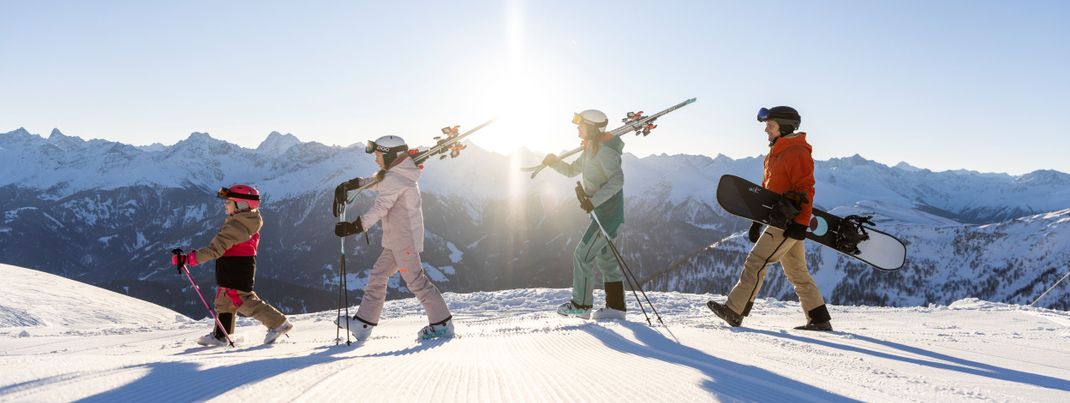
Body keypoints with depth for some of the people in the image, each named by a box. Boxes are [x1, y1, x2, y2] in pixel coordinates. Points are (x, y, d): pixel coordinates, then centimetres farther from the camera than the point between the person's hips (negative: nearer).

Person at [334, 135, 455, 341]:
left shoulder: (393, 179, -16)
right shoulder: (403, 174, 14)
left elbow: (380, 209, -25)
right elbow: (377, 182, 30)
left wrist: (355, 227, -27)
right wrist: (349, 185, 32)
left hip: (404, 239, -10)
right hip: (397, 240, 10)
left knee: (415, 280, -6)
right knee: (378, 275, 12)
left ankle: (442, 324, 1)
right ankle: (363, 323, 16)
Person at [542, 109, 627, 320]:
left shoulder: (604, 150, -17)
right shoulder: (591, 150, 15)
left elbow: (617, 180, -26)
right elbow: (572, 170, 23)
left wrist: (594, 200, -31)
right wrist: (554, 162, 5)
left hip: (608, 213, -10)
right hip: (601, 213, 10)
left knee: (582, 255, -6)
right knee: (605, 259, 13)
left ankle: (581, 305, 4)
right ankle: (616, 306, 18)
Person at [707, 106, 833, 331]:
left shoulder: (797, 152, -11)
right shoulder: (775, 154, 20)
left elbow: (805, 190, -18)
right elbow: (766, 190, 23)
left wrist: (801, 224, -23)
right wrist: (757, 221, 21)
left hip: (791, 222, -10)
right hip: (779, 220, 10)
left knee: (756, 263, -13)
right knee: (797, 273, 12)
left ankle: (734, 311, -11)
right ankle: (820, 320, 18)